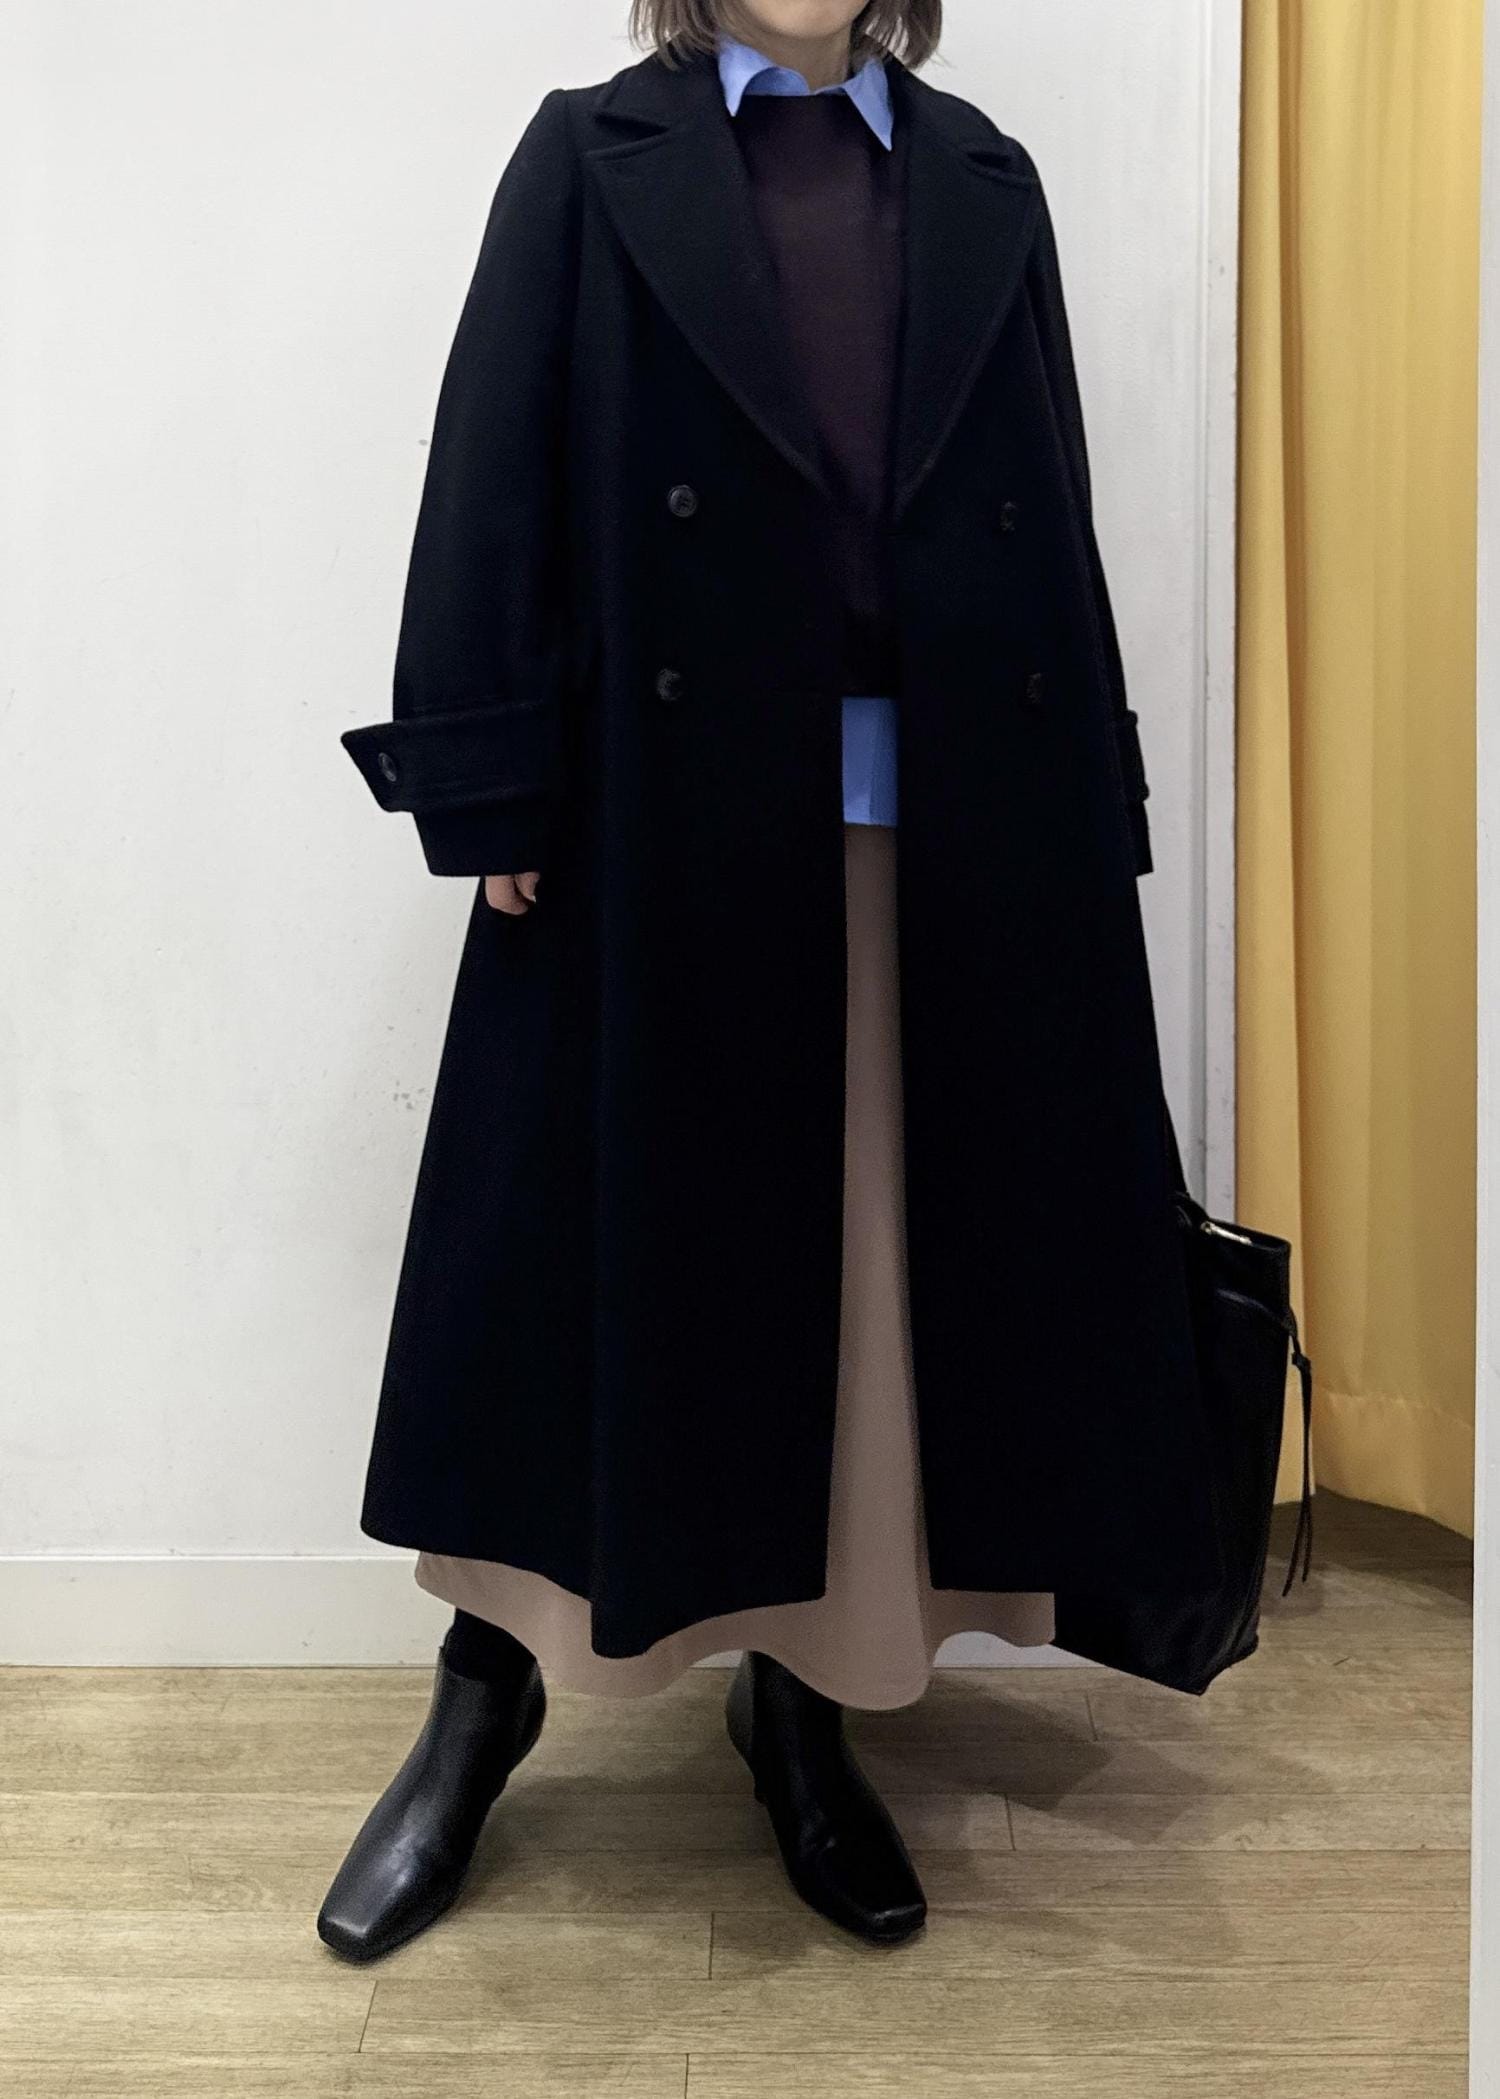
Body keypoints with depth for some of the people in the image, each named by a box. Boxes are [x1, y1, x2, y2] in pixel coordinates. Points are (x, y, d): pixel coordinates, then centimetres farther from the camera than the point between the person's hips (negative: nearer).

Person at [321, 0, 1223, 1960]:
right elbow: (493, 479, 0)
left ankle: (802, 1702, 28)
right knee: (606, 1248, 5)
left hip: (956, 825, 3)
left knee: (893, 1267, 8)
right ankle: (483, 1698, 25)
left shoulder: (984, 180, 15)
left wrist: (1087, 818, 7)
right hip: (671, 815, -3)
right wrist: (495, 794, -9)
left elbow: (1055, 518, 12)